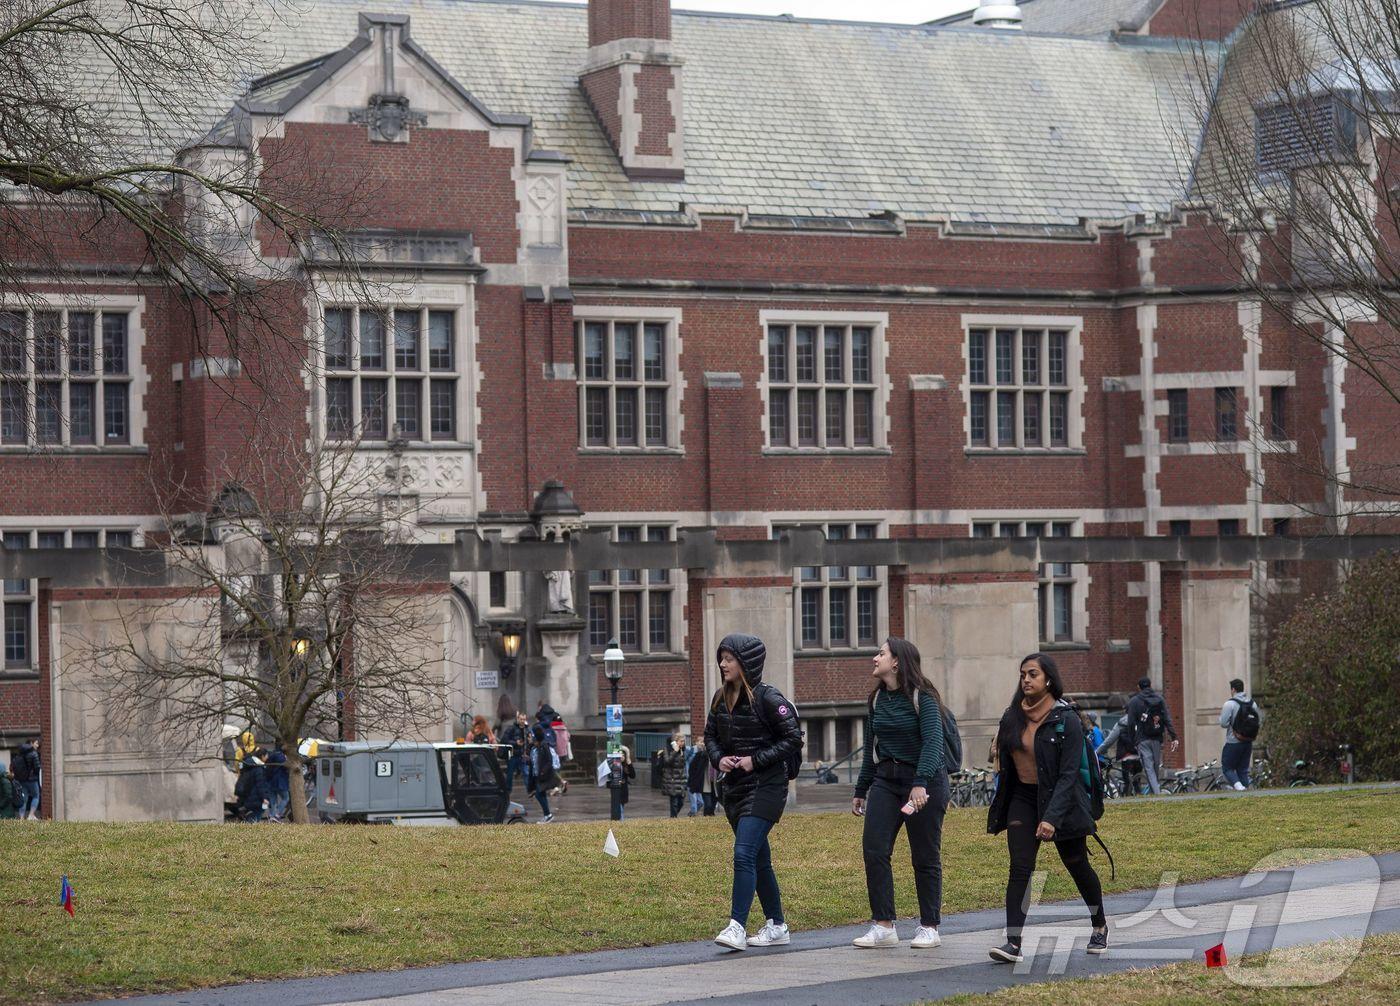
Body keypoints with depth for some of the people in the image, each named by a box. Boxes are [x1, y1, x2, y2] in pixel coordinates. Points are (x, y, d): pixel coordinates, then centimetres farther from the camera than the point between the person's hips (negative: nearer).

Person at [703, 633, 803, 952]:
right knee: (759, 859, 13)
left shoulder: (767, 698, -12)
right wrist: (719, 758, -2)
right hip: (733, 788, 7)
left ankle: (736, 926, -22)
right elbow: (710, 735, 19)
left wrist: (756, 759, -16)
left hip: (765, 787, -7)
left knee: (744, 854, -18)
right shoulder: (720, 698, 8)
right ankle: (777, 926, 21)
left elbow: (793, 739, -12)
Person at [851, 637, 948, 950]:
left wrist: (921, 784, -33)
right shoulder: (877, 698, 10)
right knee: (873, 850, -7)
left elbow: (932, 742, -21)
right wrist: (861, 791, 21)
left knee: (925, 857, 2)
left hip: (925, 781, -6)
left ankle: (929, 928, 12)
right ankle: (883, 927, -4)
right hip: (886, 780, 6)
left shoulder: (922, 698, -11)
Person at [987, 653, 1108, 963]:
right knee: (1020, 868, -12)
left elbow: (1069, 774, -18)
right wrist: (1001, 806, 13)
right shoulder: (1013, 717, 2)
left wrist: (1052, 817, -26)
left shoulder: (1066, 719, -14)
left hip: (1059, 798, -3)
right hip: (1022, 797, 4)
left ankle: (1100, 926, 36)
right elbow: (1005, 765, 12)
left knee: (1078, 866, 12)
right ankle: (1013, 943, -19)